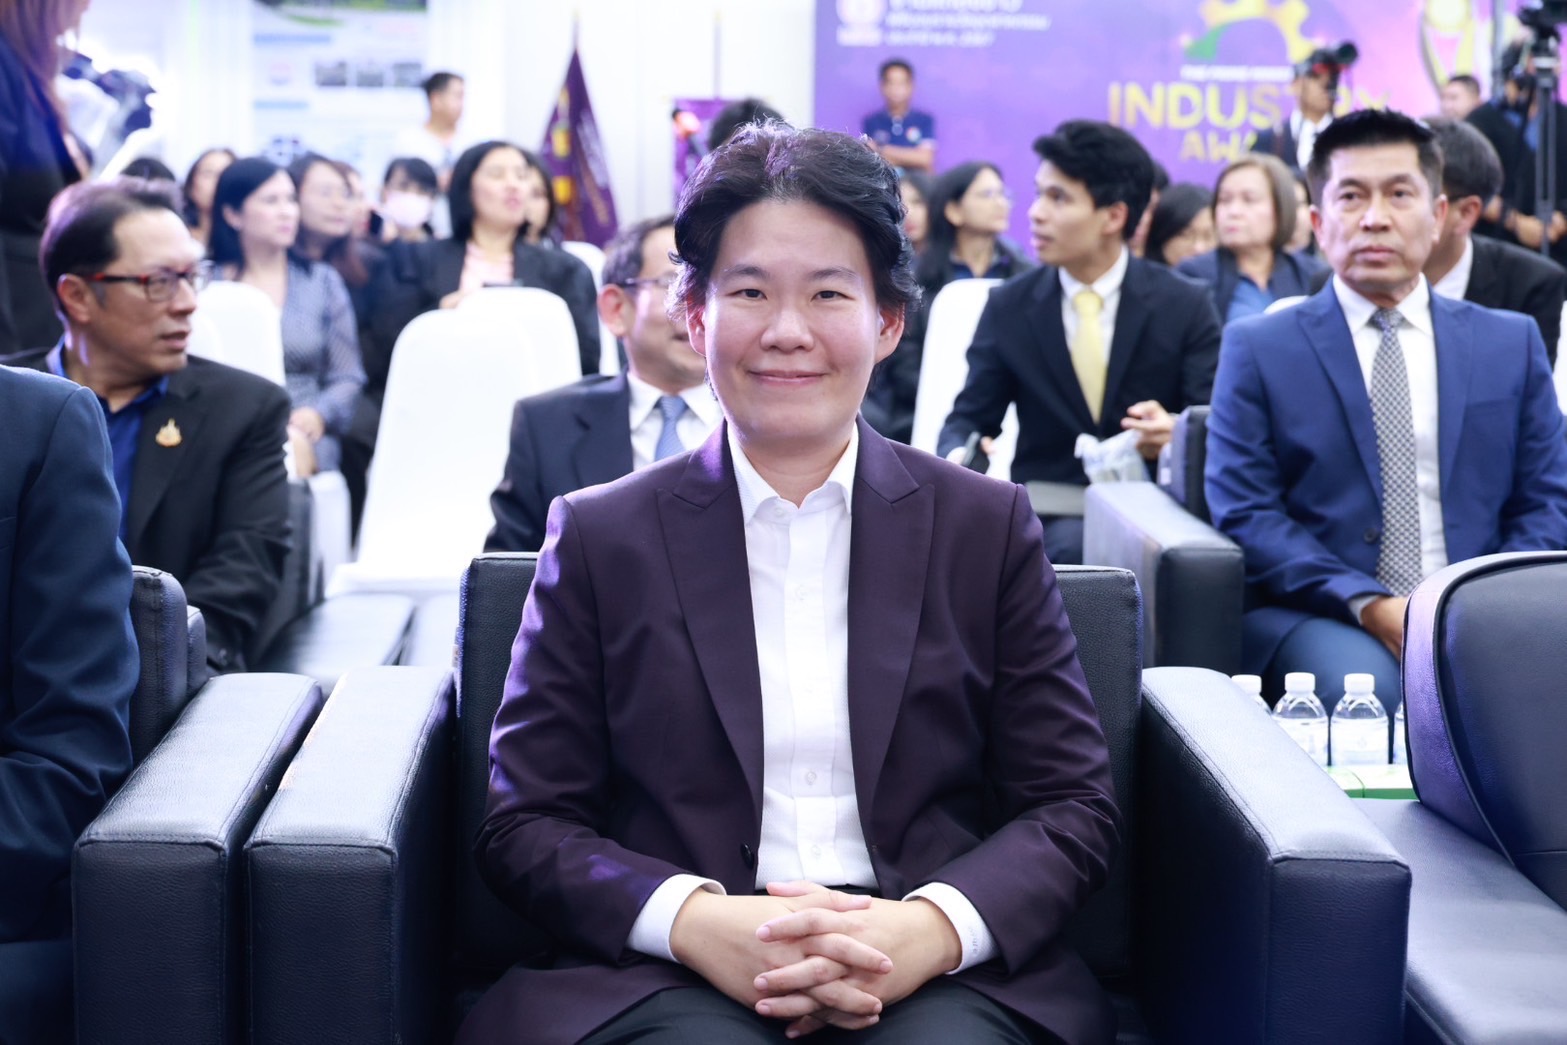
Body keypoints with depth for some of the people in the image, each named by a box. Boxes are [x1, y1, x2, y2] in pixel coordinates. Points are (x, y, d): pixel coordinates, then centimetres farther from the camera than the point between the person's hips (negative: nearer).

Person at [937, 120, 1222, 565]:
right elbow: (969, 419, 7)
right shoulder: (1009, 307, 6)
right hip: (1047, 512, 2)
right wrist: (959, 459, -18)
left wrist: (1177, 433, -27)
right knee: (1071, 544, -35)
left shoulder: (1185, 306, 2)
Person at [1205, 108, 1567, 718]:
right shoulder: (1258, 349, 8)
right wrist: (1369, 607, -15)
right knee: (1364, 687, -36)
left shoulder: (1512, 343, 16)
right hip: (1319, 620, -2)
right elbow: (1244, 513, 0)